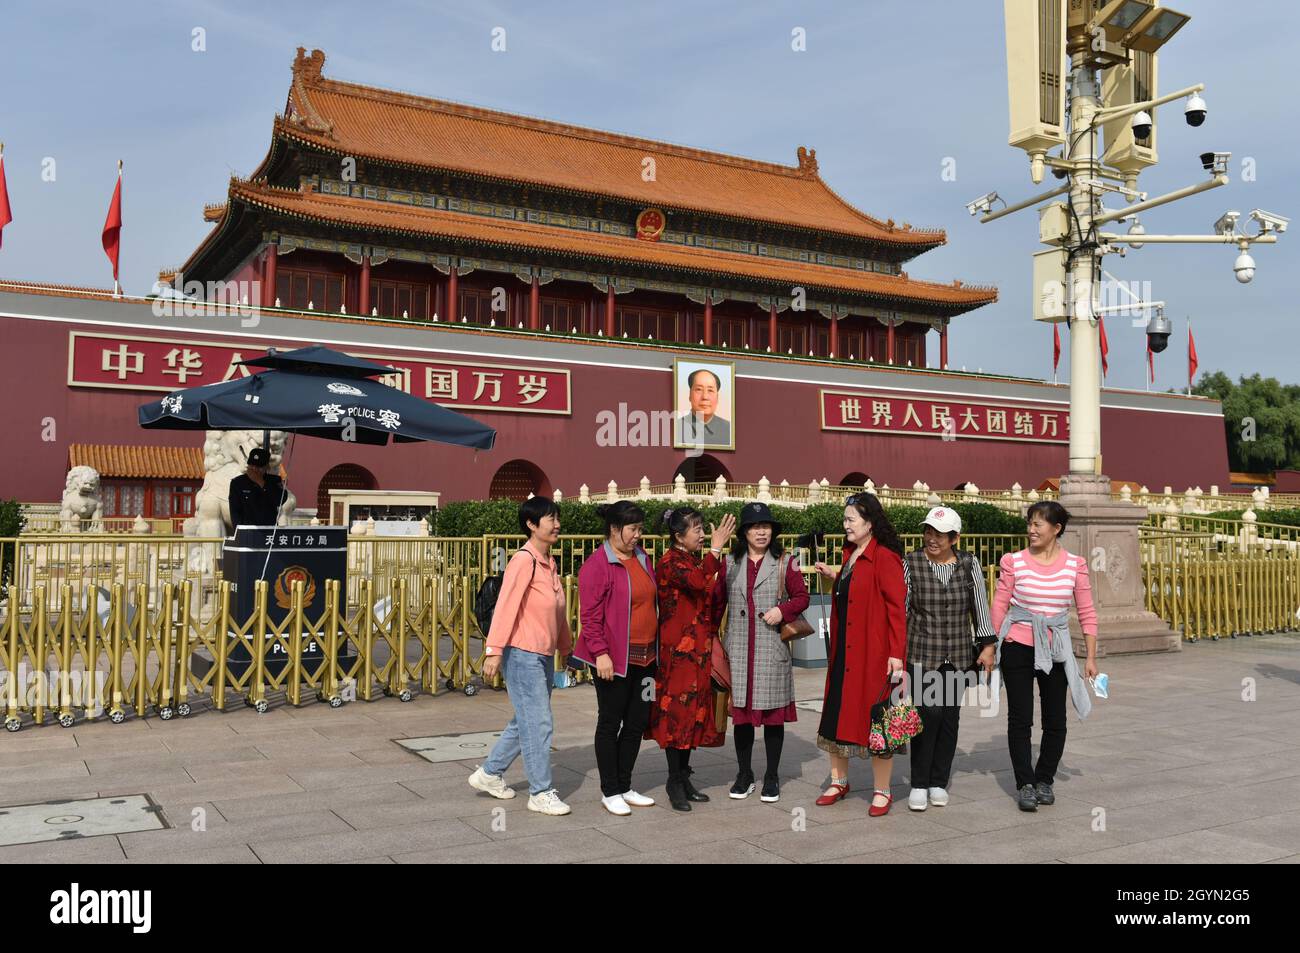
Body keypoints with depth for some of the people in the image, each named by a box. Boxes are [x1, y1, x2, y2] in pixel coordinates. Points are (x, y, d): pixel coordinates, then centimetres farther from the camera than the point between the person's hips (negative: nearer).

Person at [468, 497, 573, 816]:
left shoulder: (549, 562, 12)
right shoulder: (524, 560, -15)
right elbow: (505, 605, -21)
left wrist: (566, 646, 26)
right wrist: (494, 650, -26)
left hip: (544, 656, 9)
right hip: (522, 655, -9)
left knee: (527, 721, 17)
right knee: (539, 724, -3)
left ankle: (489, 773, 31)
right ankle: (541, 793, 9)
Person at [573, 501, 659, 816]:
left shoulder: (642, 559, 11)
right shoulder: (597, 565, -11)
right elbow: (590, 614, -15)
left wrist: (655, 646, 17)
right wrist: (600, 652, -20)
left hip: (644, 656, 7)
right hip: (614, 659, -7)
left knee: (637, 722, 12)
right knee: (610, 722, 4)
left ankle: (625, 787, 25)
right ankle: (609, 792, 15)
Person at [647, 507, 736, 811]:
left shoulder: (698, 561, 14)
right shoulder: (669, 563, -12)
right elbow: (697, 583, -32)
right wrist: (715, 548, -30)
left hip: (699, 649, 8)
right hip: (677, 650, -8)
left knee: (694, 711, 10)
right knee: (677, 710, -3)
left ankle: (684, 777, 19)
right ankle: (674, 782, 5)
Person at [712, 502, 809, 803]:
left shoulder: (785, 563, 5)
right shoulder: (730, 563, 10)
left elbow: (802, 597, 4)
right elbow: (717, 601, 12)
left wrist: (783, 610, -14)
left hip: (772, 650, -2)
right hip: (738, 650, 2)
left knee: (772, 712, 3)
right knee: (741, 711, 6)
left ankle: (772, 777, 15)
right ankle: (744, 774, 20)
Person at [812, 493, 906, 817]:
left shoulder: (885, 558, -13)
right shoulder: (849, 555, 13)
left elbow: (897, 606, -17)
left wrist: (896, 653, -21)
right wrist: (834, 577, 9)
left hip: (873, 653, -8)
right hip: (844, 651, 8)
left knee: (874, 716, 0)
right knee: (837, 713, 12)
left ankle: (882, 791, 13)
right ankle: (839, 781, 27)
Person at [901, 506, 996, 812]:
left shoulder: (969, 564, 4)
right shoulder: (911, 564, -3)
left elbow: (980, 606, 8)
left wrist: (987, 645, 4)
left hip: (959, 655, 3)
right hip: (922, 654, -3)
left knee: (950, 716, 6)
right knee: (929, 713, -11)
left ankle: (939, 783, 18)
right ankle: (919, 785, 1)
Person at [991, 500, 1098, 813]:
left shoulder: (1075, 565, -1)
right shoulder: (1014, 562, -5)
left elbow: (1087, 612, 3)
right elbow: (999, 606, -1)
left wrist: (1091, 657, 1)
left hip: (1055, 650, 2)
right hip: (1017, 647, -1)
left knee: (1055, 719, 8)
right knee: (1020, 717, 2)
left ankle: (1045, 780, 25)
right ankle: (1025, 783, 12)